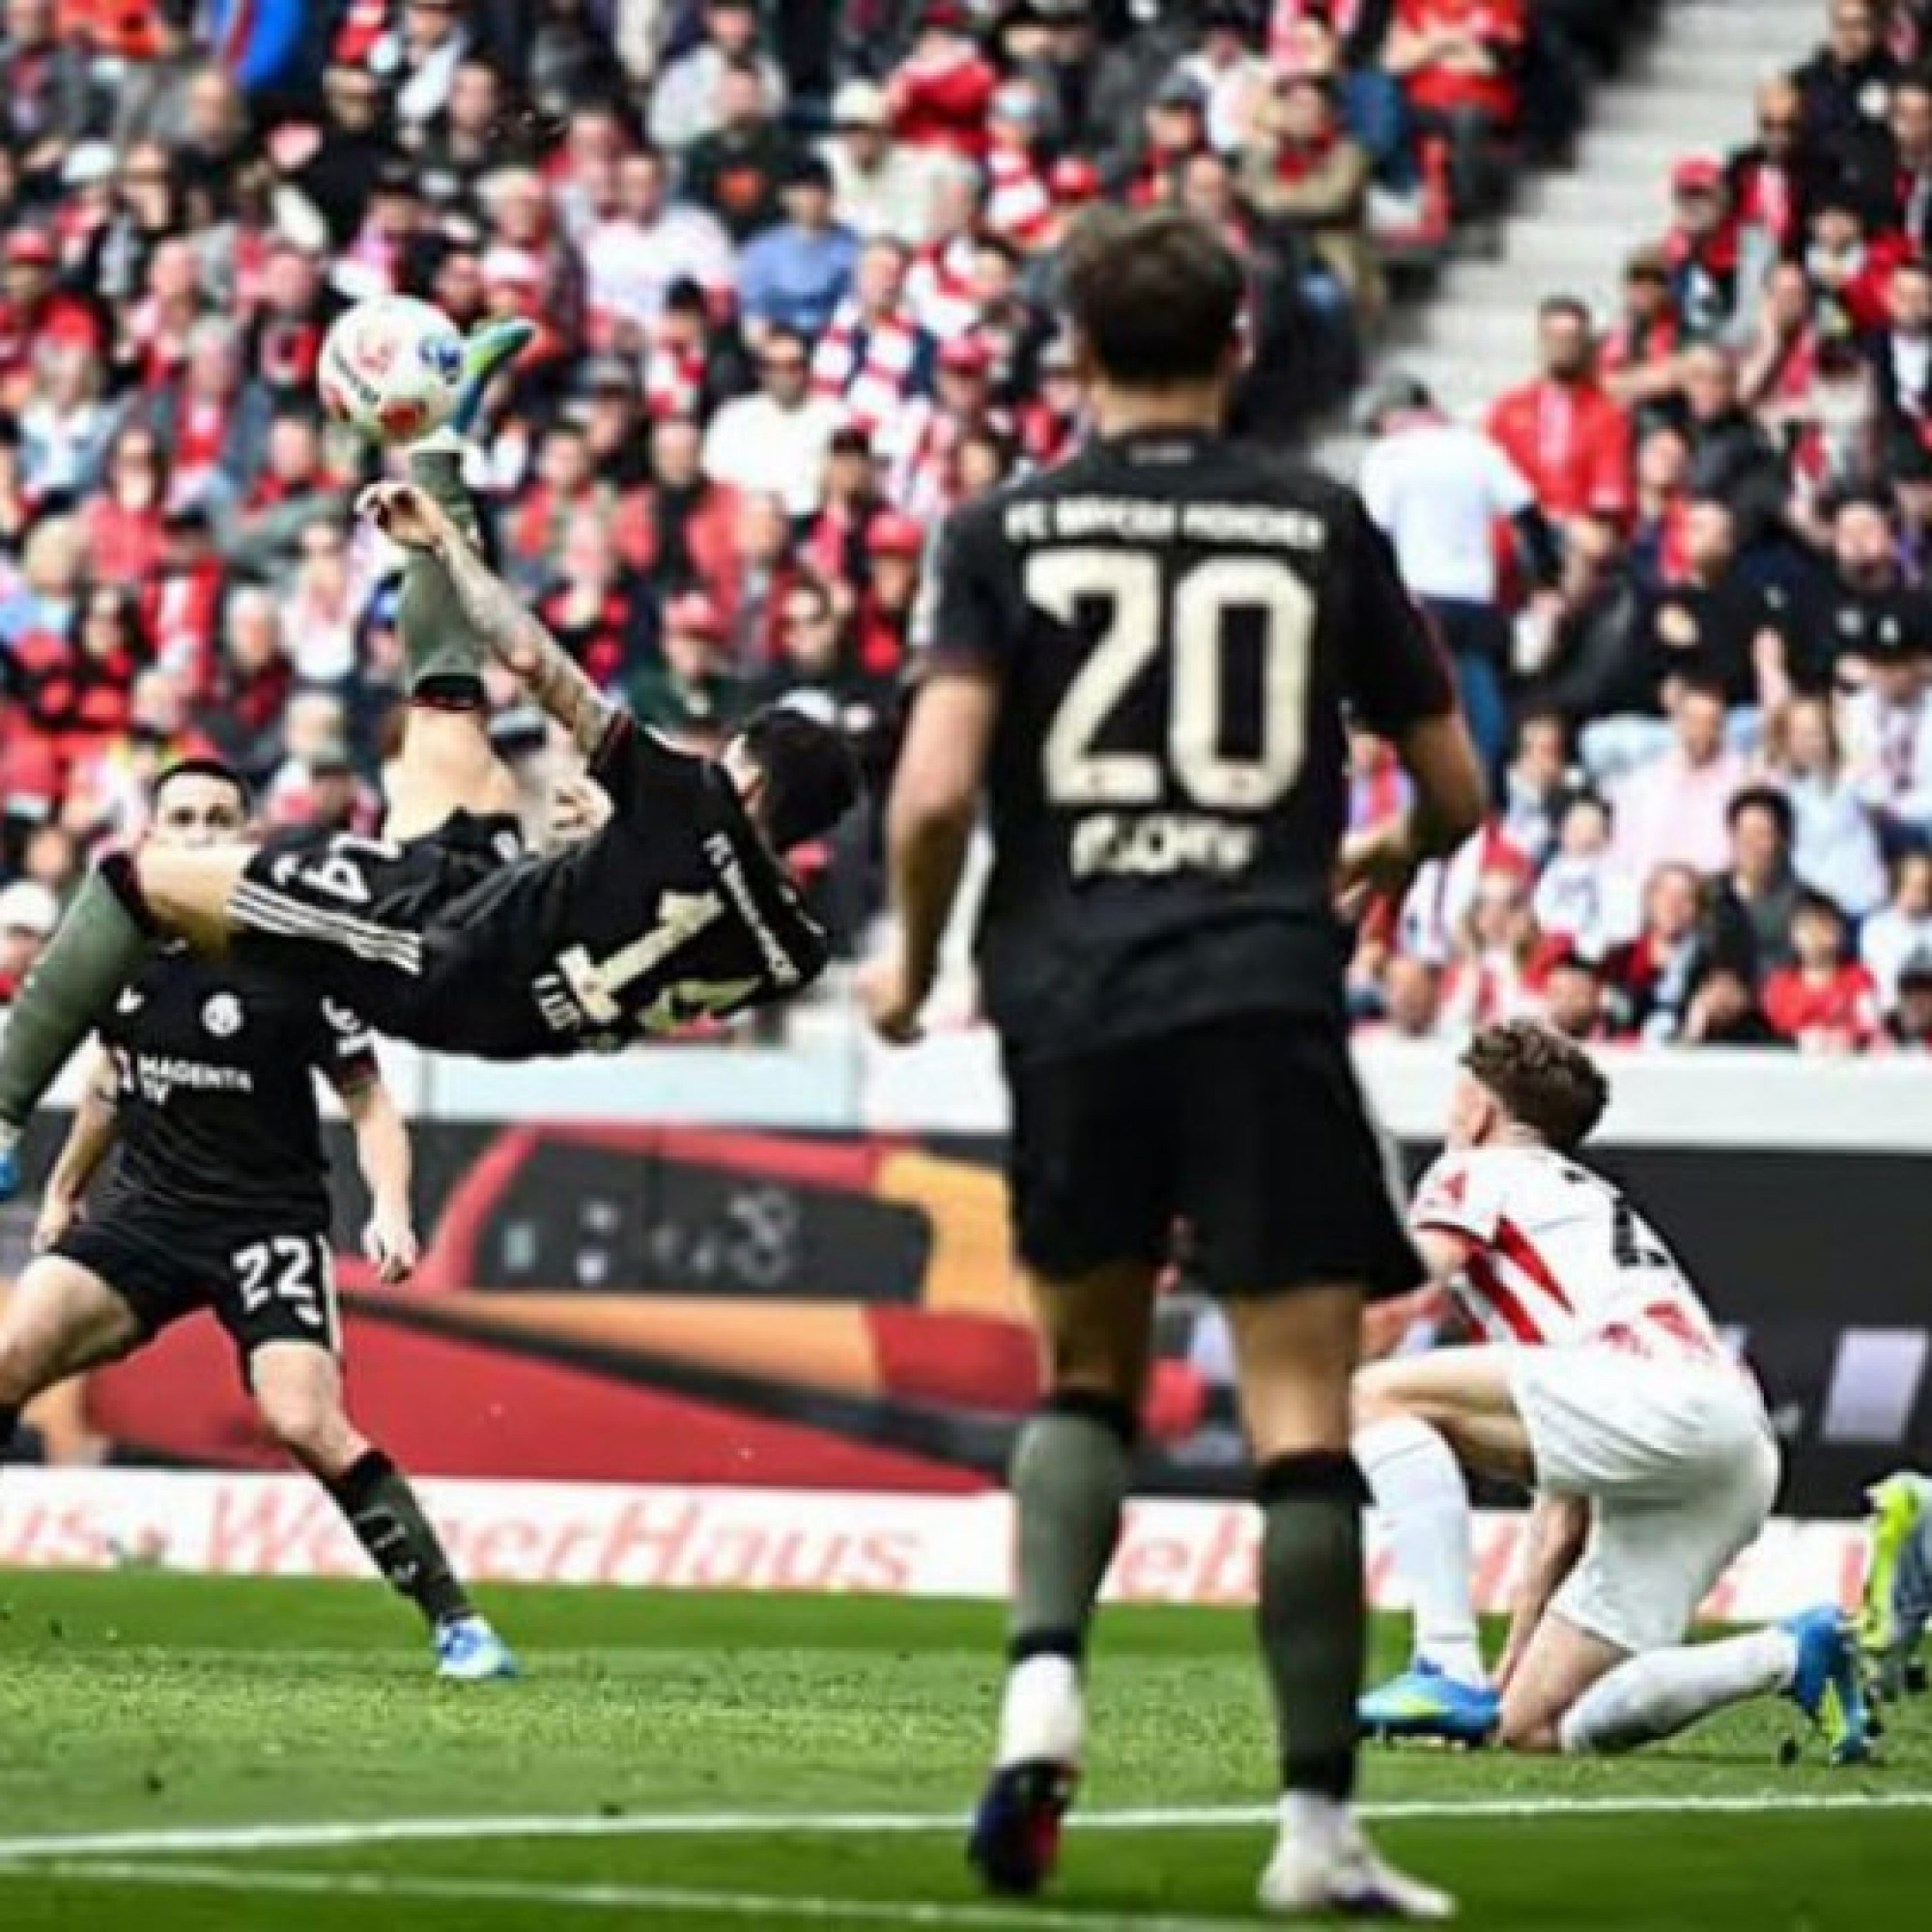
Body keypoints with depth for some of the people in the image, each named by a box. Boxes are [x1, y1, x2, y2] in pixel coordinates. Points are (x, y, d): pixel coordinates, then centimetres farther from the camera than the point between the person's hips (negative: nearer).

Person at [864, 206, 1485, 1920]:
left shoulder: (1007, 530, 5)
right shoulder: (1323, 526, 6)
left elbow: (936, 791, -6)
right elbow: (1456, 792, 12)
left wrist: (912, 958, 12)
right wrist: (1385, 859, 34)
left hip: (1071, 1002, 2)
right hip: (1266, 1000, -2)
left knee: (1088, 1372, 20)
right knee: (1302, 1409, -1)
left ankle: (1044, 1680, -4)